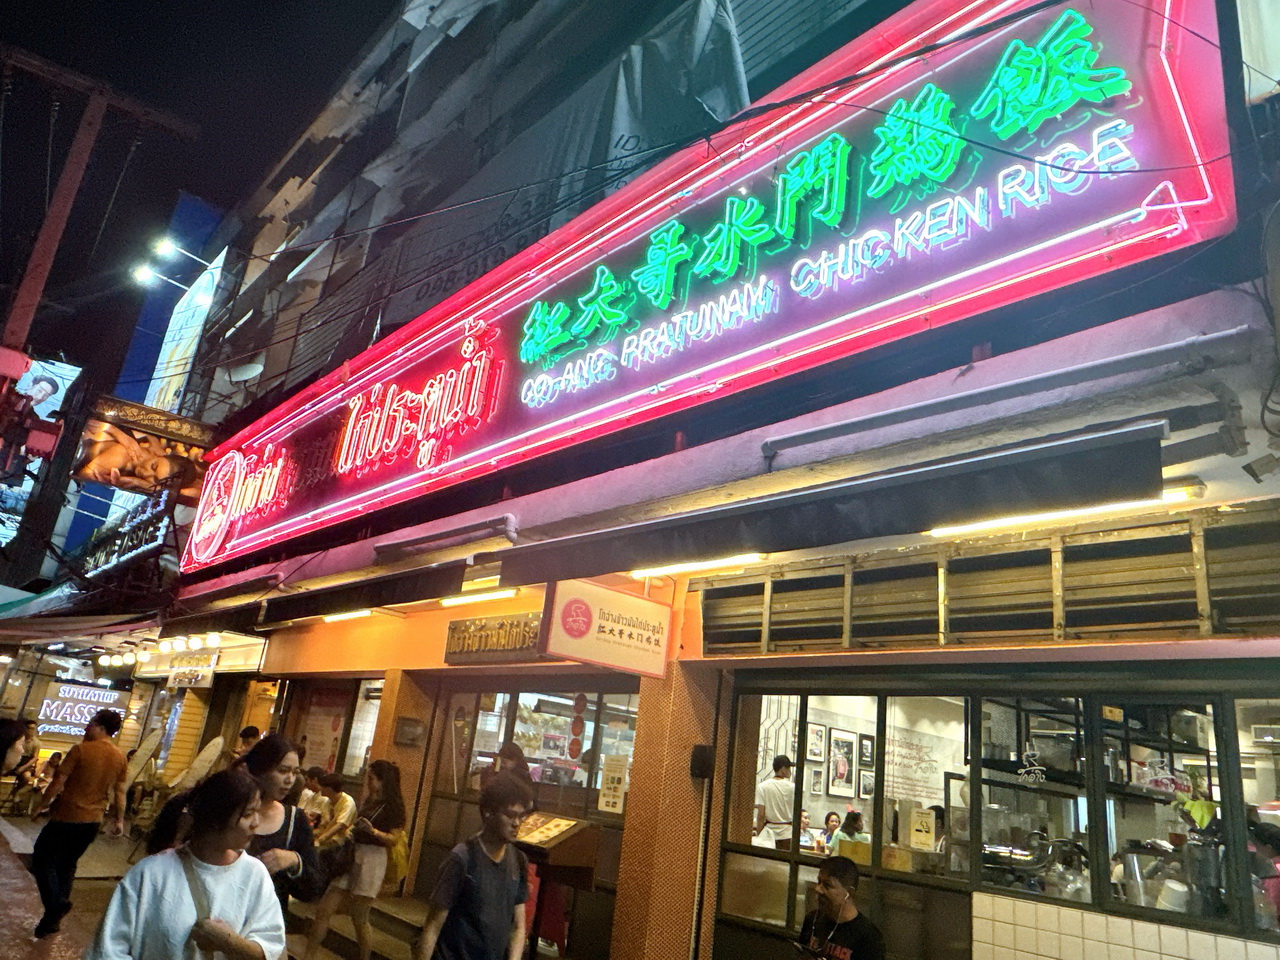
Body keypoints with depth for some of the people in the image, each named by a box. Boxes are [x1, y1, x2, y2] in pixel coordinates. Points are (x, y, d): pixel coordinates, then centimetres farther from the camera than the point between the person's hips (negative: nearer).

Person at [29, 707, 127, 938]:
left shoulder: (81, 749, -15)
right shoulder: (119, 757, 1)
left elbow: (58, 782, -11)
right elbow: (119, 792, 7)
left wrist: (41, 806, 3)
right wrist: (119, 820, 15)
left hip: (67, 817, -6)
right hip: (93, 821, 6)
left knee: (42, 859, 8)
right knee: (66, 865, 18)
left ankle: (56, 903, -10)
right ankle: (53, 918, 21)